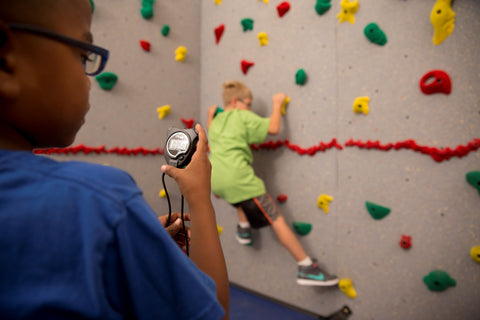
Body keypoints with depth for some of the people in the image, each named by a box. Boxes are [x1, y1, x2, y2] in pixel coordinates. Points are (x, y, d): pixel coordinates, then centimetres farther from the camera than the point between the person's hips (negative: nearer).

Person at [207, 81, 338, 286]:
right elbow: (273, 128, -5)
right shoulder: (243, 116, 2)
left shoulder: (216, 121, 22)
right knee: (276, 219, -3)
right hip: (237, 178, -7)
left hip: (215, 180, 8)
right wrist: (277, 104, 9)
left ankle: (243, 228, 37)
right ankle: (307, 268, -1)